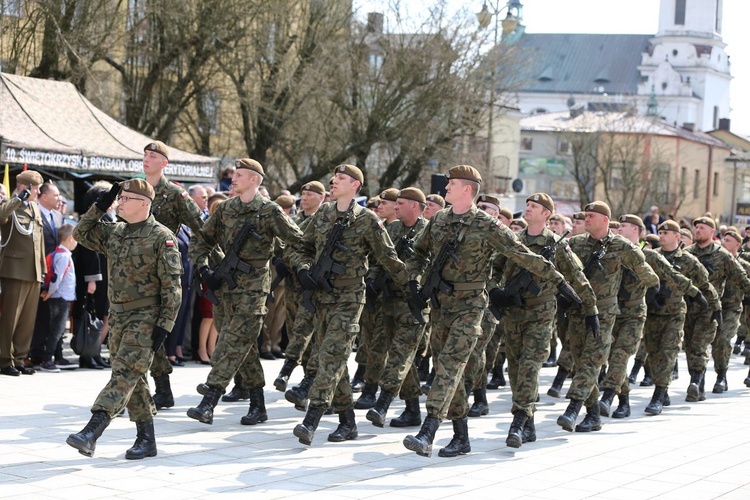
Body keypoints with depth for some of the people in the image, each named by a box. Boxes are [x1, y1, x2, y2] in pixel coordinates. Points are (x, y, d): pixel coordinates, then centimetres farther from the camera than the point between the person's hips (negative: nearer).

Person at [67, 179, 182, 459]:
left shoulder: (161, 237, -10)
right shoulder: (114, 233, 11)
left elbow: (171, 286, -12)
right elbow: (81, 234, 18)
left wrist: (165, 325, -16)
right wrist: (100, 207, 6)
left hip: (145, 318, -8)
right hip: (117, 316, 8)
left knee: (124, 374, -14)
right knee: (133, 379, 10)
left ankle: (91, 433, -24)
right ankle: (146, 439, 17)